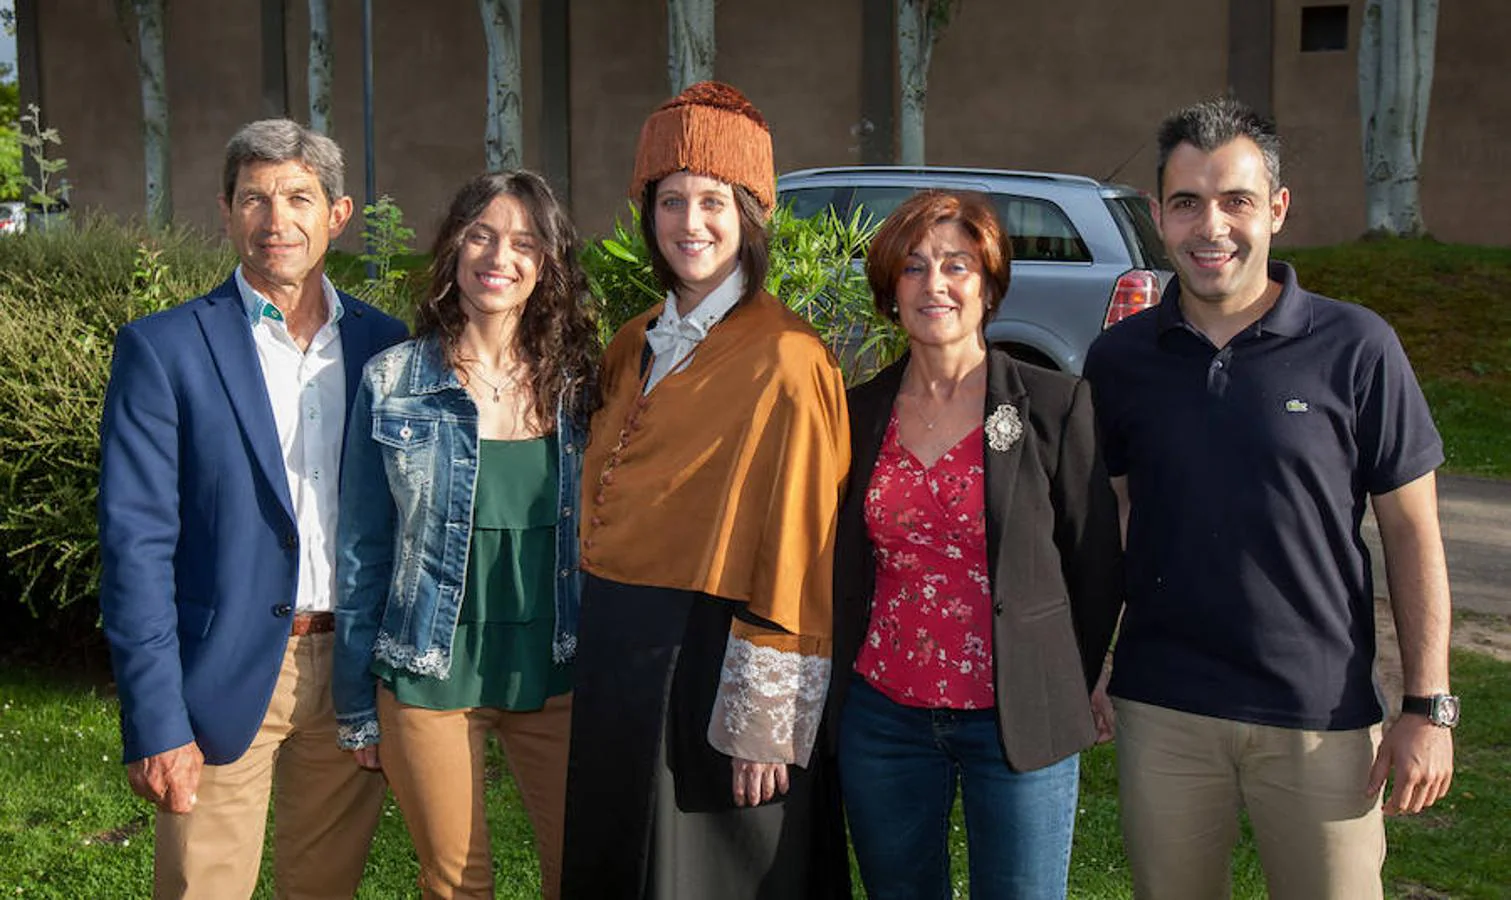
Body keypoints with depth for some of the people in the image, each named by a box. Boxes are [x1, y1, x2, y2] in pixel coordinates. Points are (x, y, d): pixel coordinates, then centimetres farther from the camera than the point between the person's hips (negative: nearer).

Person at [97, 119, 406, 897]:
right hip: (227, 681, -3)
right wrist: (154, 724, -14)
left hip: (352, 674, 4)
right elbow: (136, 547, -9)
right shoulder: (162, 349, -5)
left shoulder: (382, 341, 6)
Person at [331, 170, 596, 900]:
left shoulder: (576, 381, 1)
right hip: (429, 677, -1)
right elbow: (362, 550, 2)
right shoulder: (392, 382, -3)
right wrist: (357, 708, 3)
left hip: (556, 674, 2)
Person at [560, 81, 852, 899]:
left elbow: (795, 555, -17)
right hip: (617, 651, 7)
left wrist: (766, 724, -17)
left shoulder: (785, 361, -14)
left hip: (711, 658, -7)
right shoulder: (634, 348, 10)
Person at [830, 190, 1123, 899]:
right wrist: (844, 688, 11)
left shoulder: (1054, 406, -5)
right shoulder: (858, 413, 4)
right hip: (881, 717, 3)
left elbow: (1098, 566, 0)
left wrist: (1060, 693, 3)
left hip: (1017, 724, -3)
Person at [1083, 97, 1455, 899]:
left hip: (1322, 716, -2)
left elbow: (1411, 532, -2)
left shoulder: (1355, 349, -5)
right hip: (1161, 711, 2)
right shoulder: (1117, 360, 2)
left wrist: (1428, 708, -5)